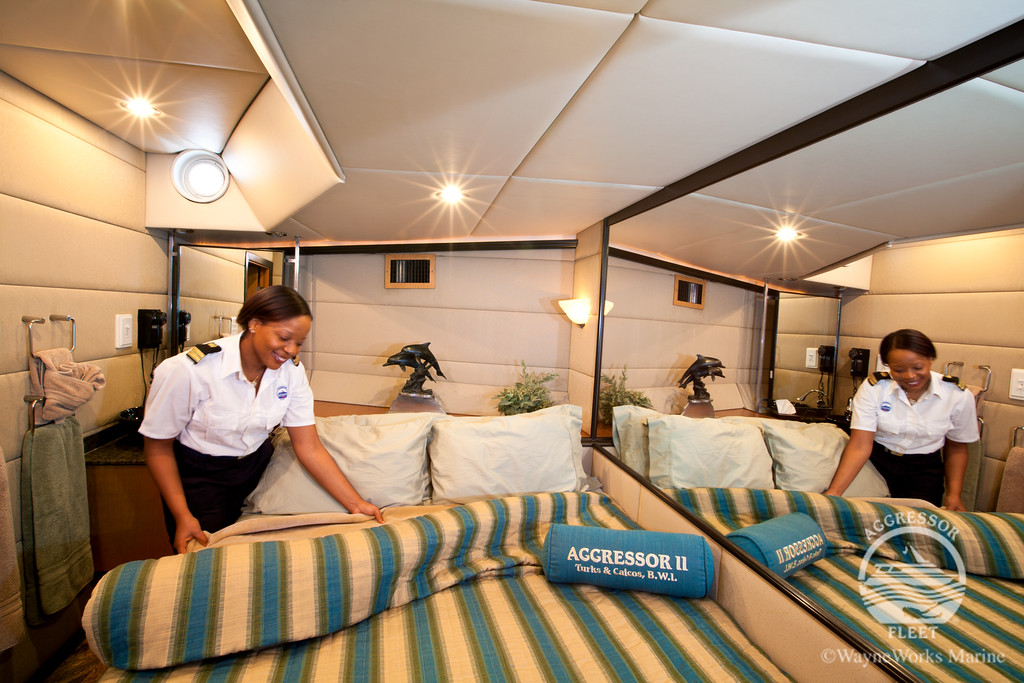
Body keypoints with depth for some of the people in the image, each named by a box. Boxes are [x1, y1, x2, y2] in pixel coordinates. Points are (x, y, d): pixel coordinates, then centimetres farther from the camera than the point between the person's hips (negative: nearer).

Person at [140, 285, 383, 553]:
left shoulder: (292, 371, -15)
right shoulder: (187, 371, -27)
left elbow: (310, 449, -14)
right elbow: (158, 447, -13)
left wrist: (356, 504, -19)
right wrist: (182, 516, -18)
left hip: (257, 466, 4)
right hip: (197, 476, -3)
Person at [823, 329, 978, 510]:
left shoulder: (959, 395, -9)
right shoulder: (873, 388, -16)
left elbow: (956, 448, 7)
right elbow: (860, 446, -20)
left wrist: (953, 494, -4)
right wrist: (833, 492, -31)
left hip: (925, 469, 2)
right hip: (875, 461, -2)